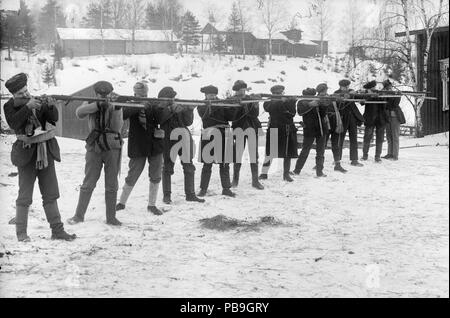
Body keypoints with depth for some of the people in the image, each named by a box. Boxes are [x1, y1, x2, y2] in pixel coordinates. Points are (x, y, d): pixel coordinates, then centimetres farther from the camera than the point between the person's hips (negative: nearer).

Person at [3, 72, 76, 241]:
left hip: (46, 153, 4)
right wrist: (27, 107, -28)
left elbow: (53, 118, 0)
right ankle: (21, 232, 7)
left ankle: (57, 230, 11)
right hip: (27, 153, -4)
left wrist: (51, 106, -19)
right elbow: (14, 123, -20)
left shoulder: (38, 102, 8)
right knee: (25, 196, -3)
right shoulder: (10, 106, -2)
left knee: (51, 194, 7)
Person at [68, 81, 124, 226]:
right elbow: (79, 113, -22)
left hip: (112, 148, 0)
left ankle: (111, 217, 11)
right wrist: (98, 105, -29)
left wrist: (116, 109, -24)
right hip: (94, 148, 0)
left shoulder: (116, 106, 1)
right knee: (88, 183, 2)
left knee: (112, 185, 4)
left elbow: (117, 128, -12)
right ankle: (79, 215, 12)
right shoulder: (90, 105, 1)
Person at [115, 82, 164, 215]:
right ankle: (121, 202, 21)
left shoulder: (152, 105, 6)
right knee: (132, 177, 2)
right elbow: (122, 115, -23)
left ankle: (152, 205, 19)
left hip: (155, 145, 3)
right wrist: (140, 107, -30)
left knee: (156, 177, 5)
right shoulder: (132, 107, -3)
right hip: (138, 147, -3)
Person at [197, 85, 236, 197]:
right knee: (207, 164, 0)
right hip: (209, 135, -3)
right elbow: (205, 115, -14)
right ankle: (203, 189, 9)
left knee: (224, 164, 5)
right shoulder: (202, 106, 6)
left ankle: (226, 188, 13)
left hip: (223, 135, 3)